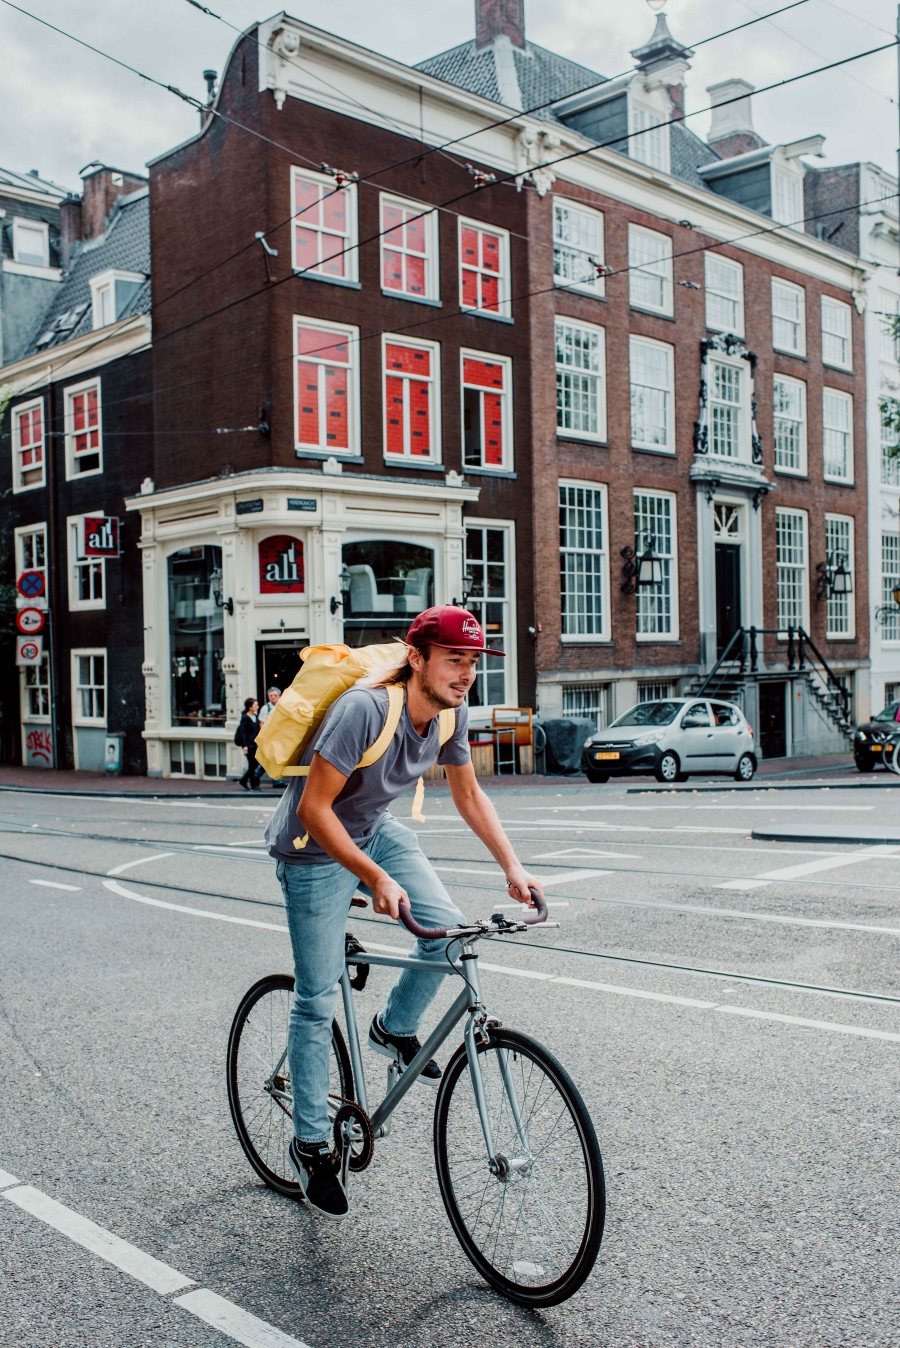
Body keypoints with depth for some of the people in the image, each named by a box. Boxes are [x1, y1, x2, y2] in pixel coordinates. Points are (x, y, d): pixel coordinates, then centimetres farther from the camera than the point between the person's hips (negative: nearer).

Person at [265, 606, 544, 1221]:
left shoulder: (453, 712, -12)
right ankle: (310, 1143, 15)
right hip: (315, 847, -6)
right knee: (317, 1001, -1)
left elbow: (469, 794, 3)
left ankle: (396, 1028, 17)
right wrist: (377, 879, -35)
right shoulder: (366, 708, -34)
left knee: (449, 929, -12)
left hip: (377, 829, 6)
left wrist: (513, 867, -4)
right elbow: (313, 810, -31)